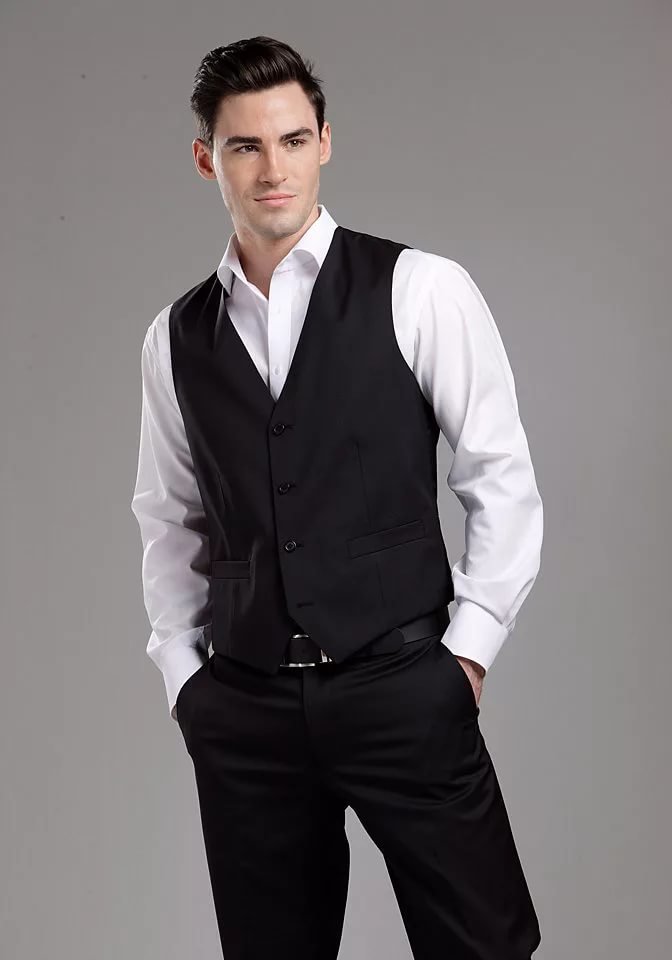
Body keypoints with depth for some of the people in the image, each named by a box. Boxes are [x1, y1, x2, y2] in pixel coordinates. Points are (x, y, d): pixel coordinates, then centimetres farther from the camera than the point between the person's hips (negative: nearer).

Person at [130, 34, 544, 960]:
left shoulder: (421, 290, -4)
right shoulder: (175, 336, 8)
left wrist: (466, 651, -5)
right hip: (242, 707, 3)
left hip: (405, 687, -3)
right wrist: (184, 672, 9)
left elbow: (504, 482, -2)